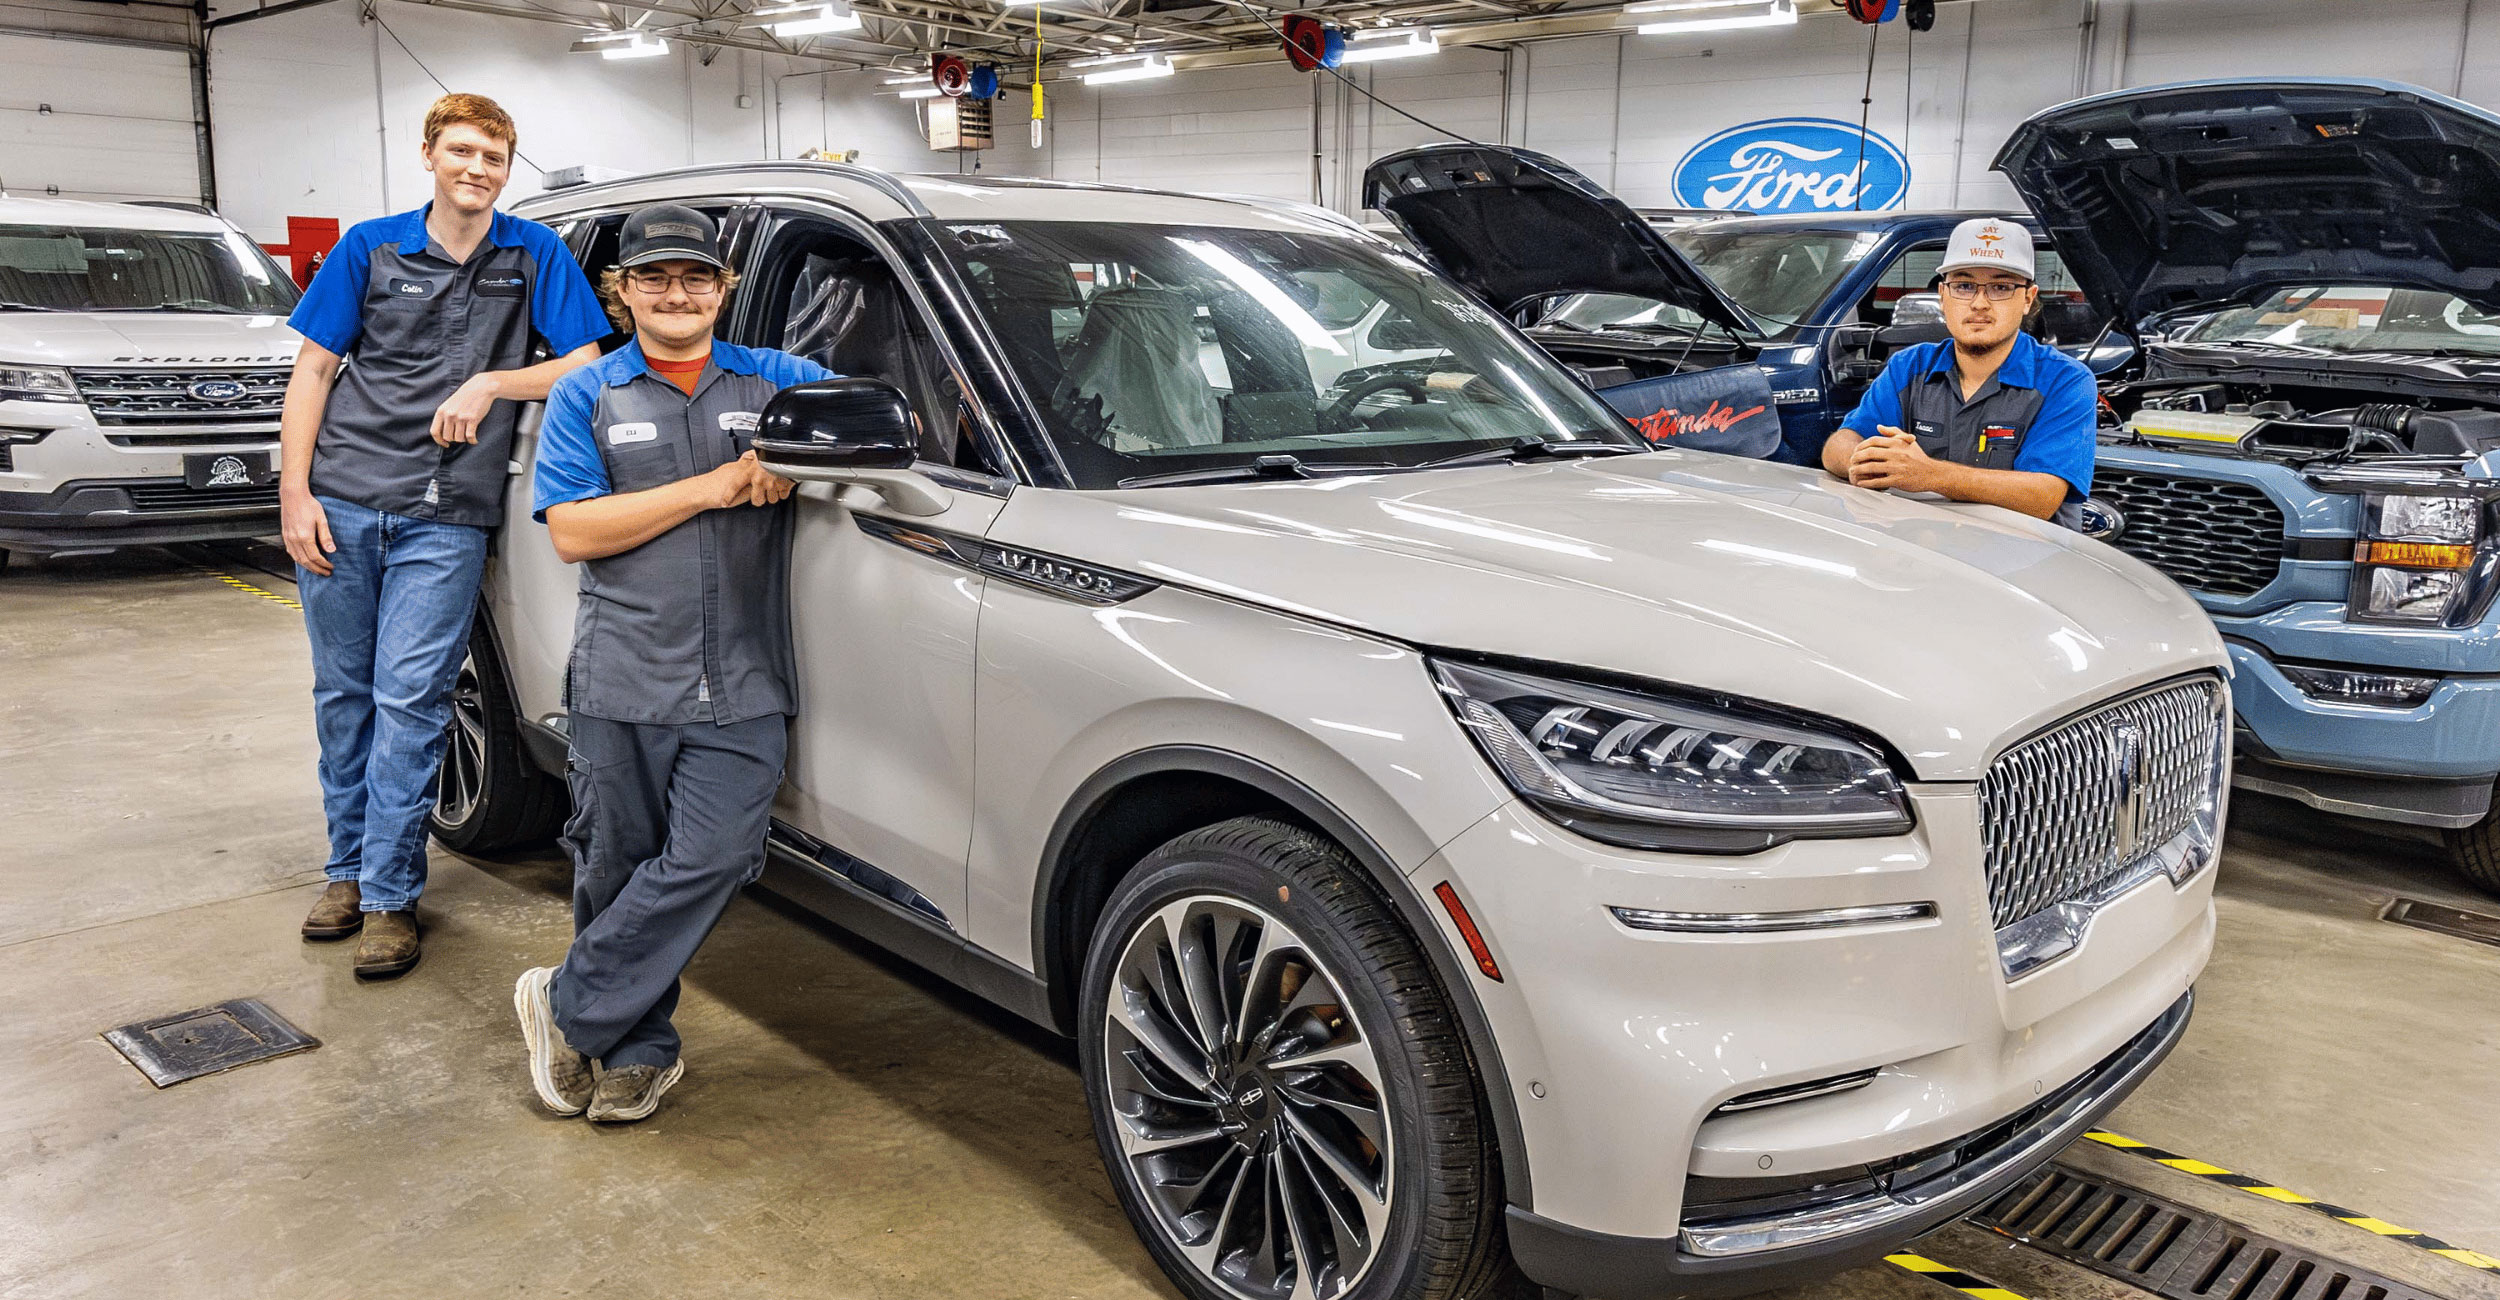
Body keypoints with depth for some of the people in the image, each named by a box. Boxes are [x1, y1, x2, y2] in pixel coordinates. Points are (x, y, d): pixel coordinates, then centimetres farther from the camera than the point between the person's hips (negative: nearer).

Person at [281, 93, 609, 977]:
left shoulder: (534, 255, 4)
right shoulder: (369, 248, 8)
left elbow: (587, 365, 0)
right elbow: (313, 373, 8)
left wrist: (491, 383, -14)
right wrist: (295, 492, -1)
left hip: (446, 516, -2)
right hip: (342, 503, 3)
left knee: (409, 699, -6)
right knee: (342, 692, 10)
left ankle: (390, 896, 2)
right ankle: (347, 869, 24)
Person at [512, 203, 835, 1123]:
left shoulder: (774, 381, 12)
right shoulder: (586, 396, 8)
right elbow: (572, 531, -4)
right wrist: (708, 489, -12)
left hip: (742, 690, 0)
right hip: (622, 682, 0)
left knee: (708, 859, -11)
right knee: (618, 871, 6)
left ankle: (568, 1009, 7)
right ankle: (638, 1048, 23)